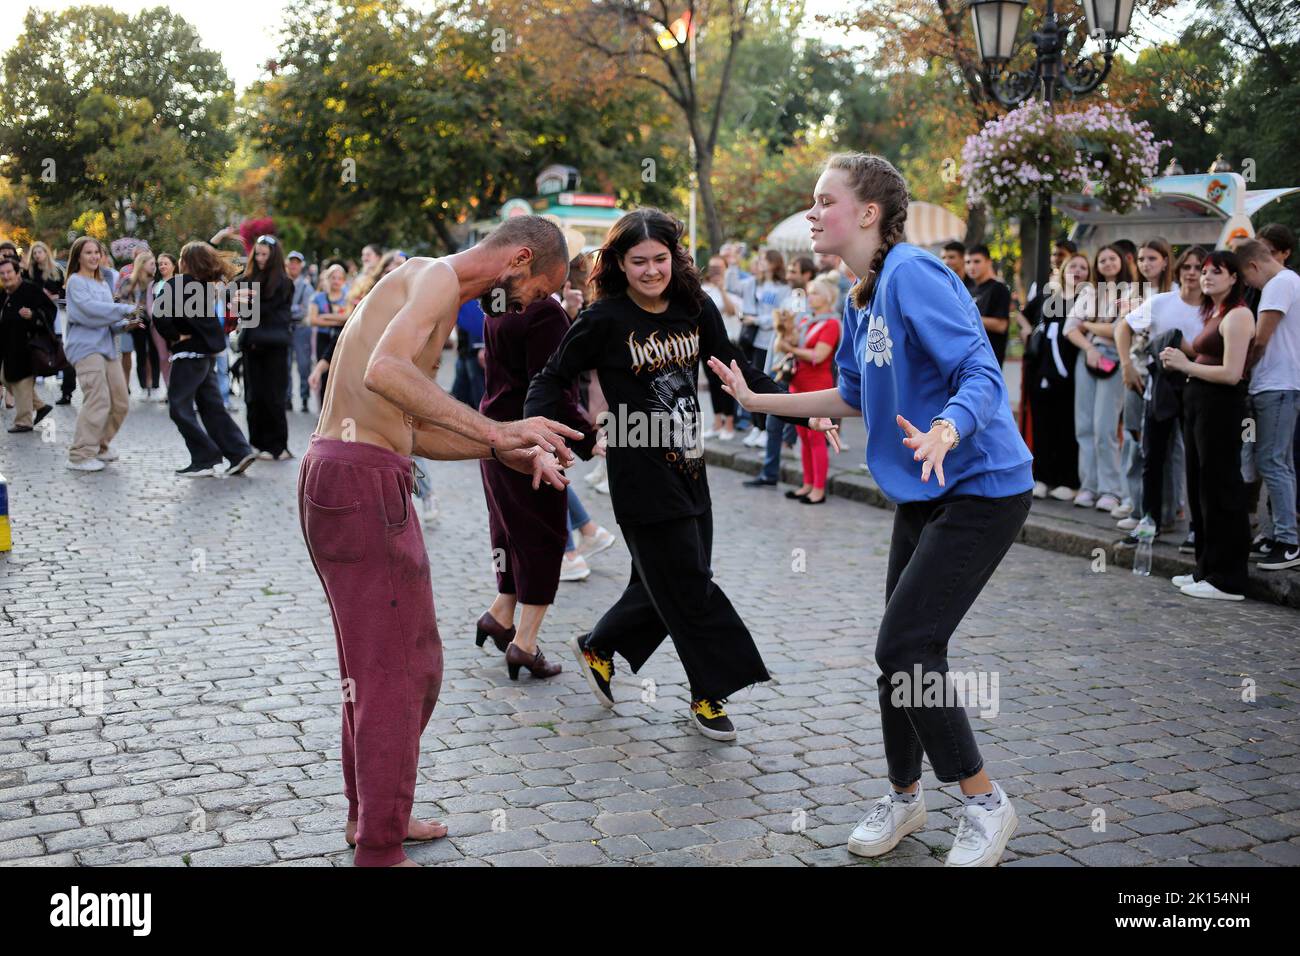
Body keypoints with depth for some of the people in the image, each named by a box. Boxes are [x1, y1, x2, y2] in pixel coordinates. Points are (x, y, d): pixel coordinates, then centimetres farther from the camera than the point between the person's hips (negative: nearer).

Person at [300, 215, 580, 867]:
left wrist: (504, 453, 14)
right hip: (363, 481, -10)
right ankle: (380, 850, 7)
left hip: (335, 477, 10)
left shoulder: (423, 286, 23)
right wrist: (495, 430, -27)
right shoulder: (438, 275, -8)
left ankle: (370, 812, 34)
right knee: (397, 668, -2)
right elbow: (382, 372, -28)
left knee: (373, 661, 20)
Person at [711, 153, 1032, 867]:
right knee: (904, 648, 13)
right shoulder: (861, 299, 7)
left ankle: (985, 803, 6)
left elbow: (983, 374, -27)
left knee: (904, 646, -13)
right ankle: (904, 797, 31)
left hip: (982, 488, -9)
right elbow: (856, 398, 19)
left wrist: (945, 431, -46)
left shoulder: (912, 274, -21)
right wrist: (759, 400, 19)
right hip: (923, 491, 9)